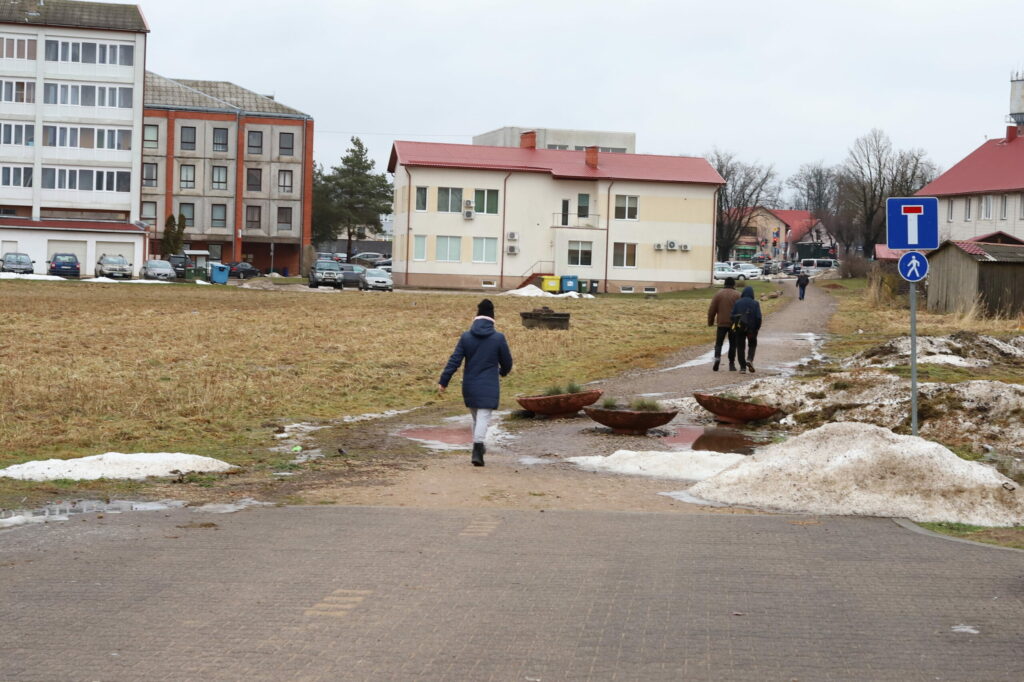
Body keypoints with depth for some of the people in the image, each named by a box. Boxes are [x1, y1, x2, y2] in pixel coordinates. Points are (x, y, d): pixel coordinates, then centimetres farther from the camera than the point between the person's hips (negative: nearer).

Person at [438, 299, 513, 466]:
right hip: (489, 388, -3)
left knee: (475, 417, 19)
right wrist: (503, 371, 25)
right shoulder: (499, 338, -8)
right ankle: (477, 449, -18)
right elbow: (507, 362, 2)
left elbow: (454, 360, -6)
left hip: (469, 386, 3)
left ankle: (478, 447, 30)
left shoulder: (466, 337, -4)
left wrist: (443, 381, -1)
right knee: (483, 418, -4)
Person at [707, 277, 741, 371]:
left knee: (719, 343, 7)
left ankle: (717, 357, -19)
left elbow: (712, 309, 1)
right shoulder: (737, 295, -2)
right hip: (734, 324, 0)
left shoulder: (718, 294, 1)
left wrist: (710, 322, 10)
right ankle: (731, 364, 8)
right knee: (733, 344, 9)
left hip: (722, 323, 0)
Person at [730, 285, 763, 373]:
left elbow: (732, 316, -4)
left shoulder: (737, 302, -2)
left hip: (739, 327, 1)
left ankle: (742, 367, 5)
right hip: (751, 328, -1)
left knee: (740, 347, 8)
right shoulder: (755, 303, -5)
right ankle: (749, 360, -4)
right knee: (752, 345, 19)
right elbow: (758, 317, -11)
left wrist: (735, 325, 10)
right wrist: (757, 328, 1)